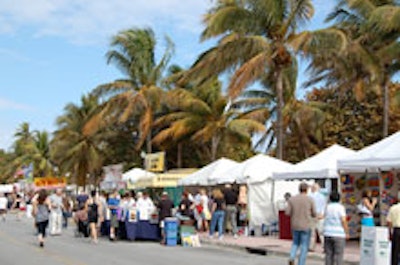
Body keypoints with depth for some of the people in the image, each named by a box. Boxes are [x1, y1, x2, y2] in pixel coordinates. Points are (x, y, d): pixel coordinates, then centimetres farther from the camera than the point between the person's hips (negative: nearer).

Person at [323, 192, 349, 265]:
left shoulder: (327, 207, 7)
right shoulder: (340, 207, -8)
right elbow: (343, 221, -14)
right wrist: (347, 233, -6)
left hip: (328, 234, 5)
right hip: (338, 234, -5)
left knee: (329, 254, 8)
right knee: (338, 255, -1)